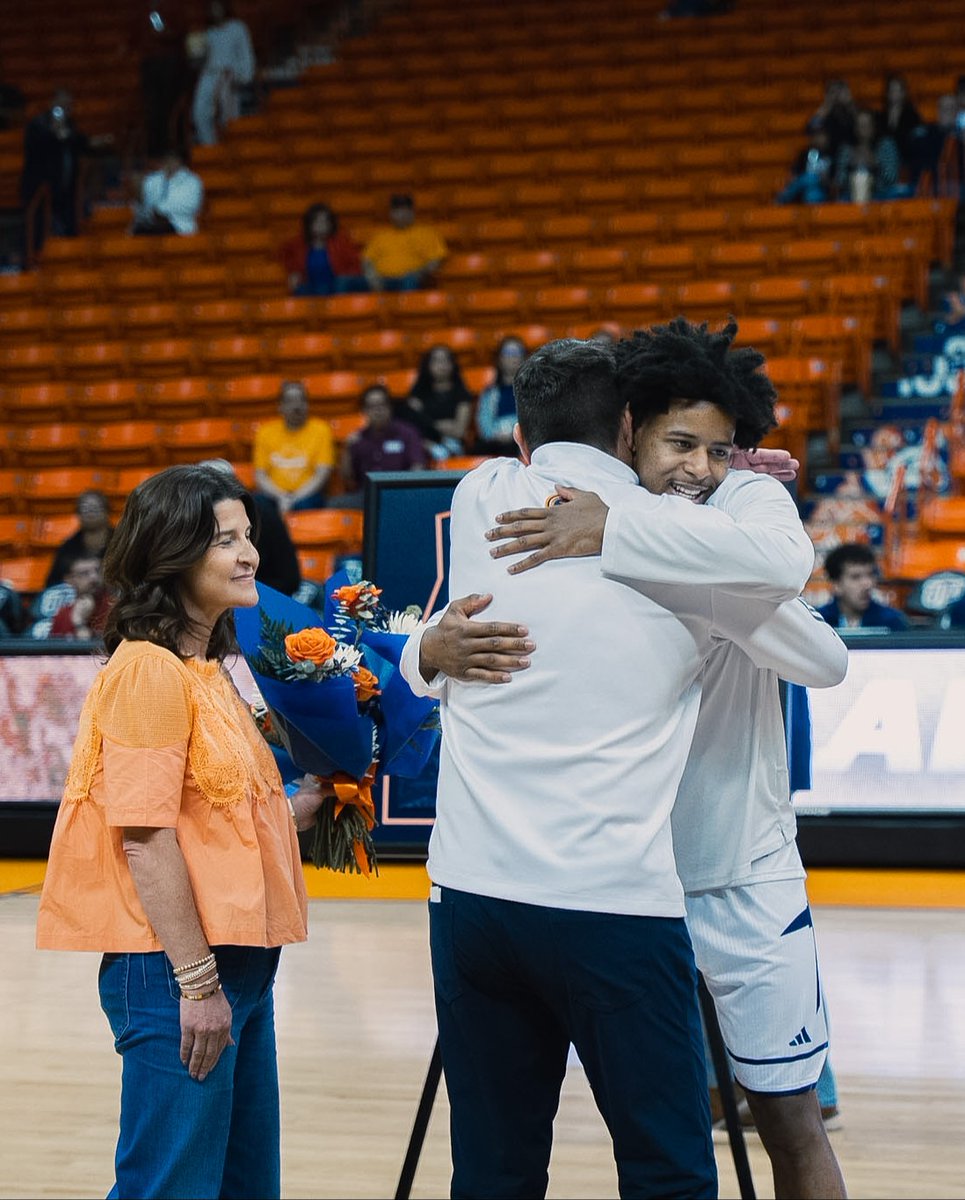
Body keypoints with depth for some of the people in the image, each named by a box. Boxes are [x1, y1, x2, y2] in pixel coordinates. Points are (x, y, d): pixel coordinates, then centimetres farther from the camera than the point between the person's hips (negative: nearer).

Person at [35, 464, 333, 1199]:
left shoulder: (209, 667, 15)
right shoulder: (150, 670, -13)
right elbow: (145, 837, -18)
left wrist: (304, 807, 9)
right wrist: (197, 980, -20)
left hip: (236, 963, 10)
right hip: (178, 970, -10)